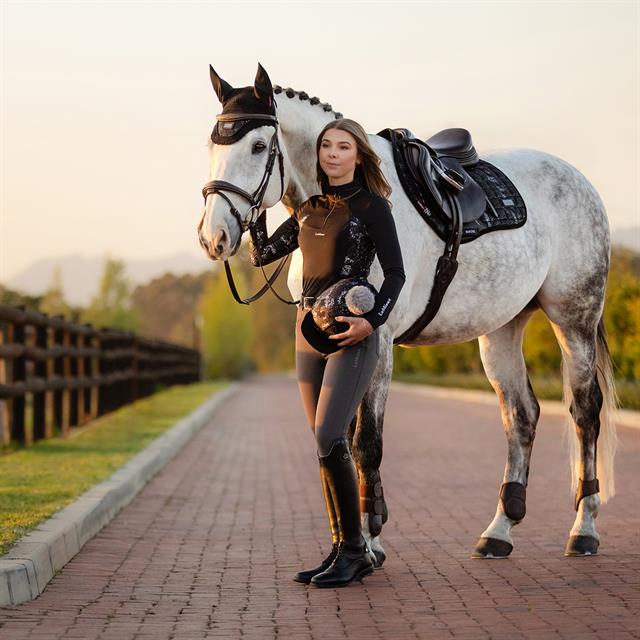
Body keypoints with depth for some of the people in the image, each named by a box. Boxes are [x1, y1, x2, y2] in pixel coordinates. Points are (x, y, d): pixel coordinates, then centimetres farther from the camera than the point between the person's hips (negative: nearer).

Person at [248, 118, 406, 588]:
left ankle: (352, 548, -6)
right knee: (328, 444, 8)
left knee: (329, 438, -17)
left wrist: (372, 321, -22)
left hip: (352, 334, -7)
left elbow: (396, 274, -9)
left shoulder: (373, 207, -4)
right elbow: (262, 255, 17)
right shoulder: (309, 210, 14)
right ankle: (345, 552, 15)